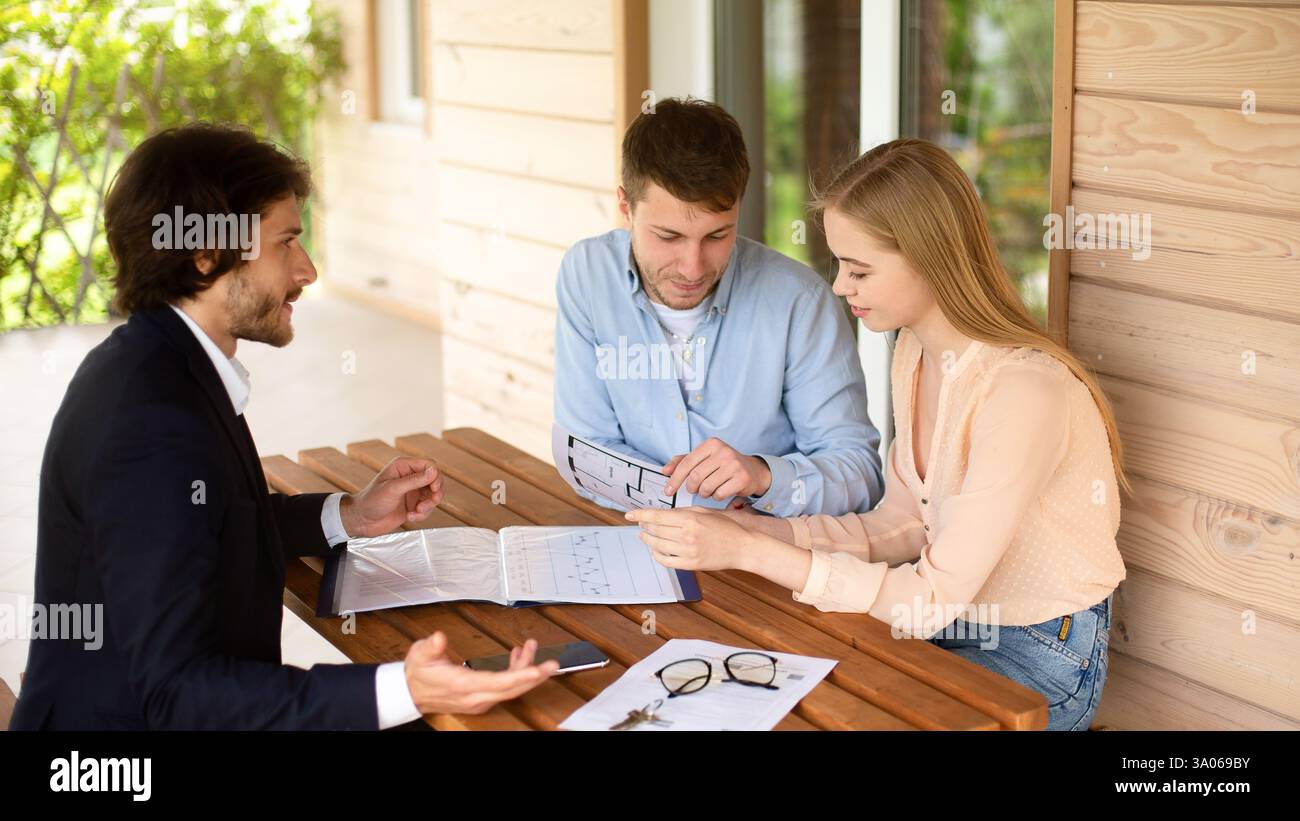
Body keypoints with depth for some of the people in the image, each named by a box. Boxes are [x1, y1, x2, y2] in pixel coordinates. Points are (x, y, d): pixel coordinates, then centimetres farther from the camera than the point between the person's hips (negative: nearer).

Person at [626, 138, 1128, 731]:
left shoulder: (1023, 392, -28)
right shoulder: (915, 352, 0)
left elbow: (934, 600, -26)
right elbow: (901, 526, 4)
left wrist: (747, 551, -28)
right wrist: (753, 528, -9)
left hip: (1038, 660, -7)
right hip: (954, 622, 7)